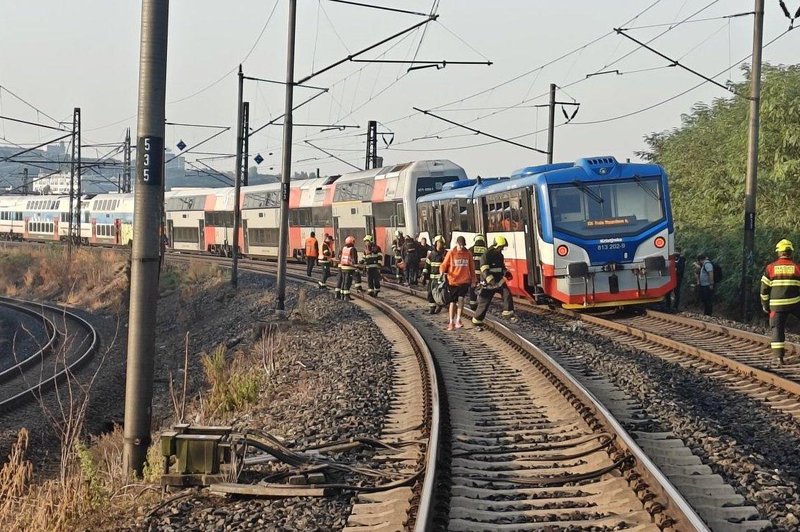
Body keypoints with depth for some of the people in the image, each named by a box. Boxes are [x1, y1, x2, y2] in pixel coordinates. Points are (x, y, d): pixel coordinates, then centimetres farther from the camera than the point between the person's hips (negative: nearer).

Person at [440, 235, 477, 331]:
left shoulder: (468, 254, 4)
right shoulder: (451, 253, -2)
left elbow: (471, 267, 12)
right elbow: (444, 265, 1)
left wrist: (474, 280, 14)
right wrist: (443, 272, -20)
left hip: (465, 281, 0)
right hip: (453, 281, 0)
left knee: (461, 299, -18)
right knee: (453, 302, 7)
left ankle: (458, 320, -16)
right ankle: (451, 322, 18)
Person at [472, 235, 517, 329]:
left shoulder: (500, 255, 8)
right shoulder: (486, 256, -16)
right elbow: (485, 271, -24)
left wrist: (506, 272, 4)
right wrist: (491, 281, -33)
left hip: (499, 281, 6)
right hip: (488, 283, -6)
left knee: (507, 293, -16)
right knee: (484, 303, -1)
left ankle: (508, 313, -8)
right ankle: (477, 322, 11)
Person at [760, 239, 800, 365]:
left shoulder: (770, 268, 1)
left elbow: (764, 288, 2)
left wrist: (765, 305, 12)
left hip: (777, 305, 1)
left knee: (777, 328, 5)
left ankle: (778, 356, -1)